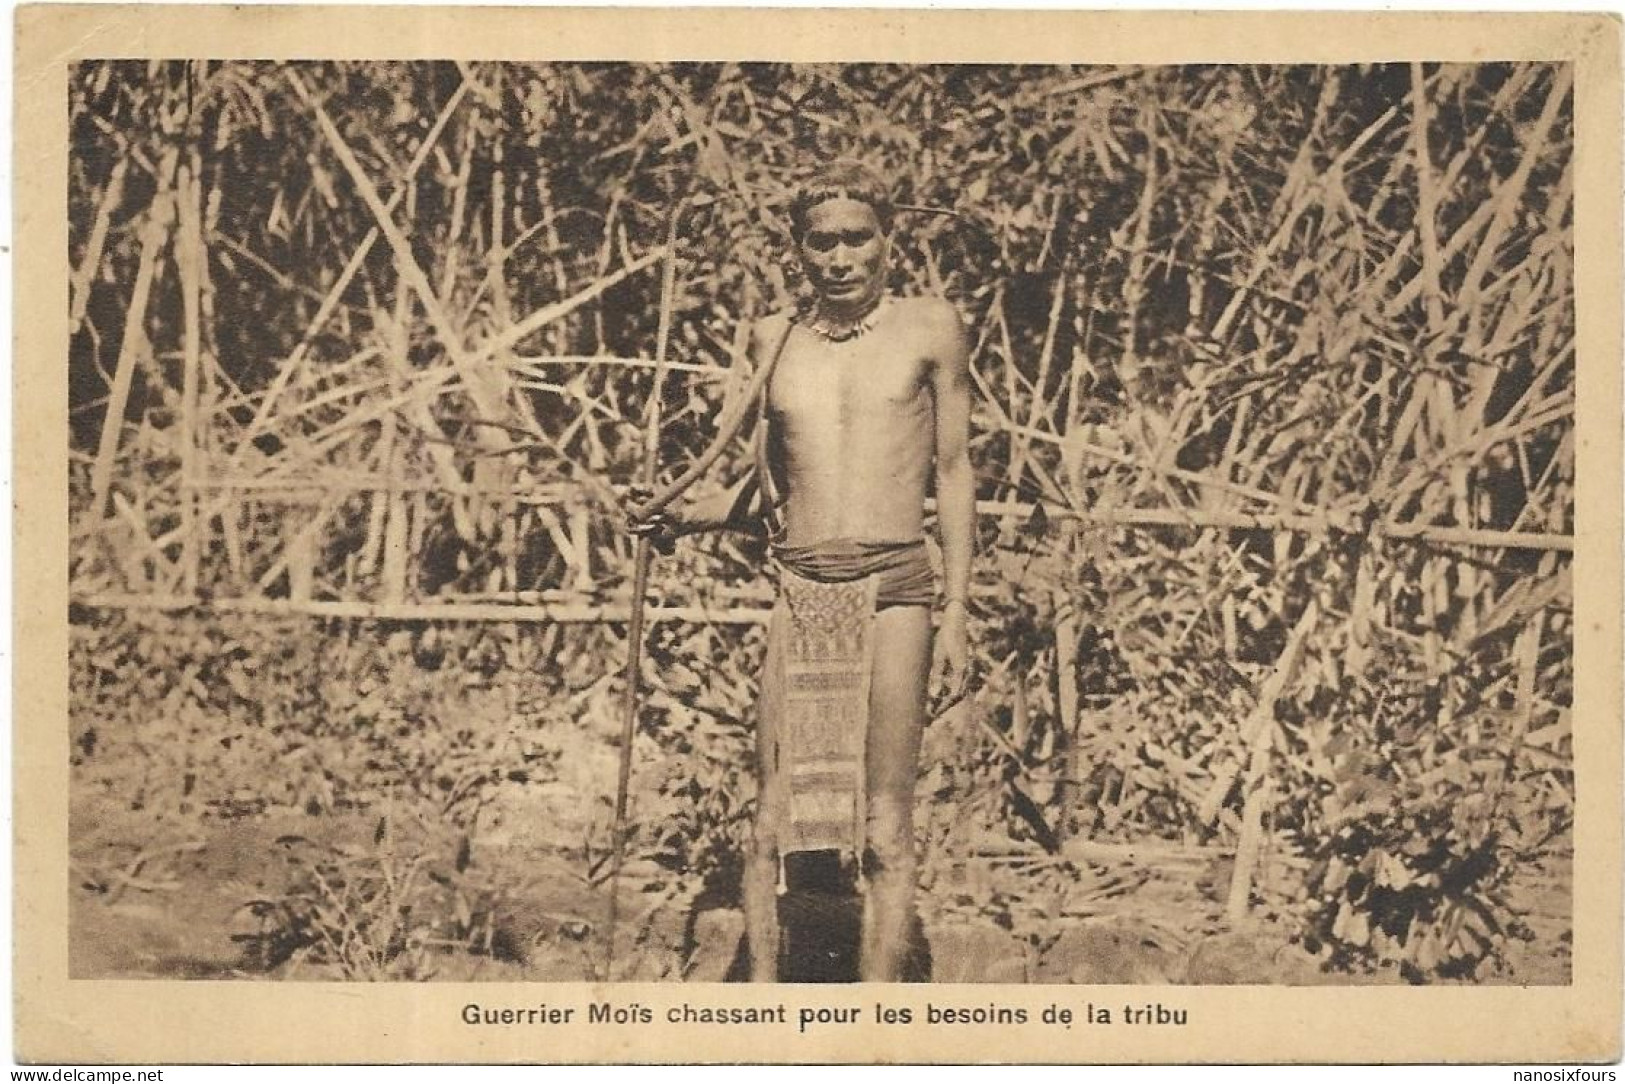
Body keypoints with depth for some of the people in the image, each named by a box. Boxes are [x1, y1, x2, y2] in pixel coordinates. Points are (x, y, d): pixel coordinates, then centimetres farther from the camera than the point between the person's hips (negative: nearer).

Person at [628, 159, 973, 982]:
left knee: (884, 826, -1)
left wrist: (955, 614, 1)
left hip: (892, 588, -3)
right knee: (773, 821, 3)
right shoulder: (774, 339, 13)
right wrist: (678, 519, 2)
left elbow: (953, 472, 6)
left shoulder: (929, 329, 5)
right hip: (798, 593, 3)